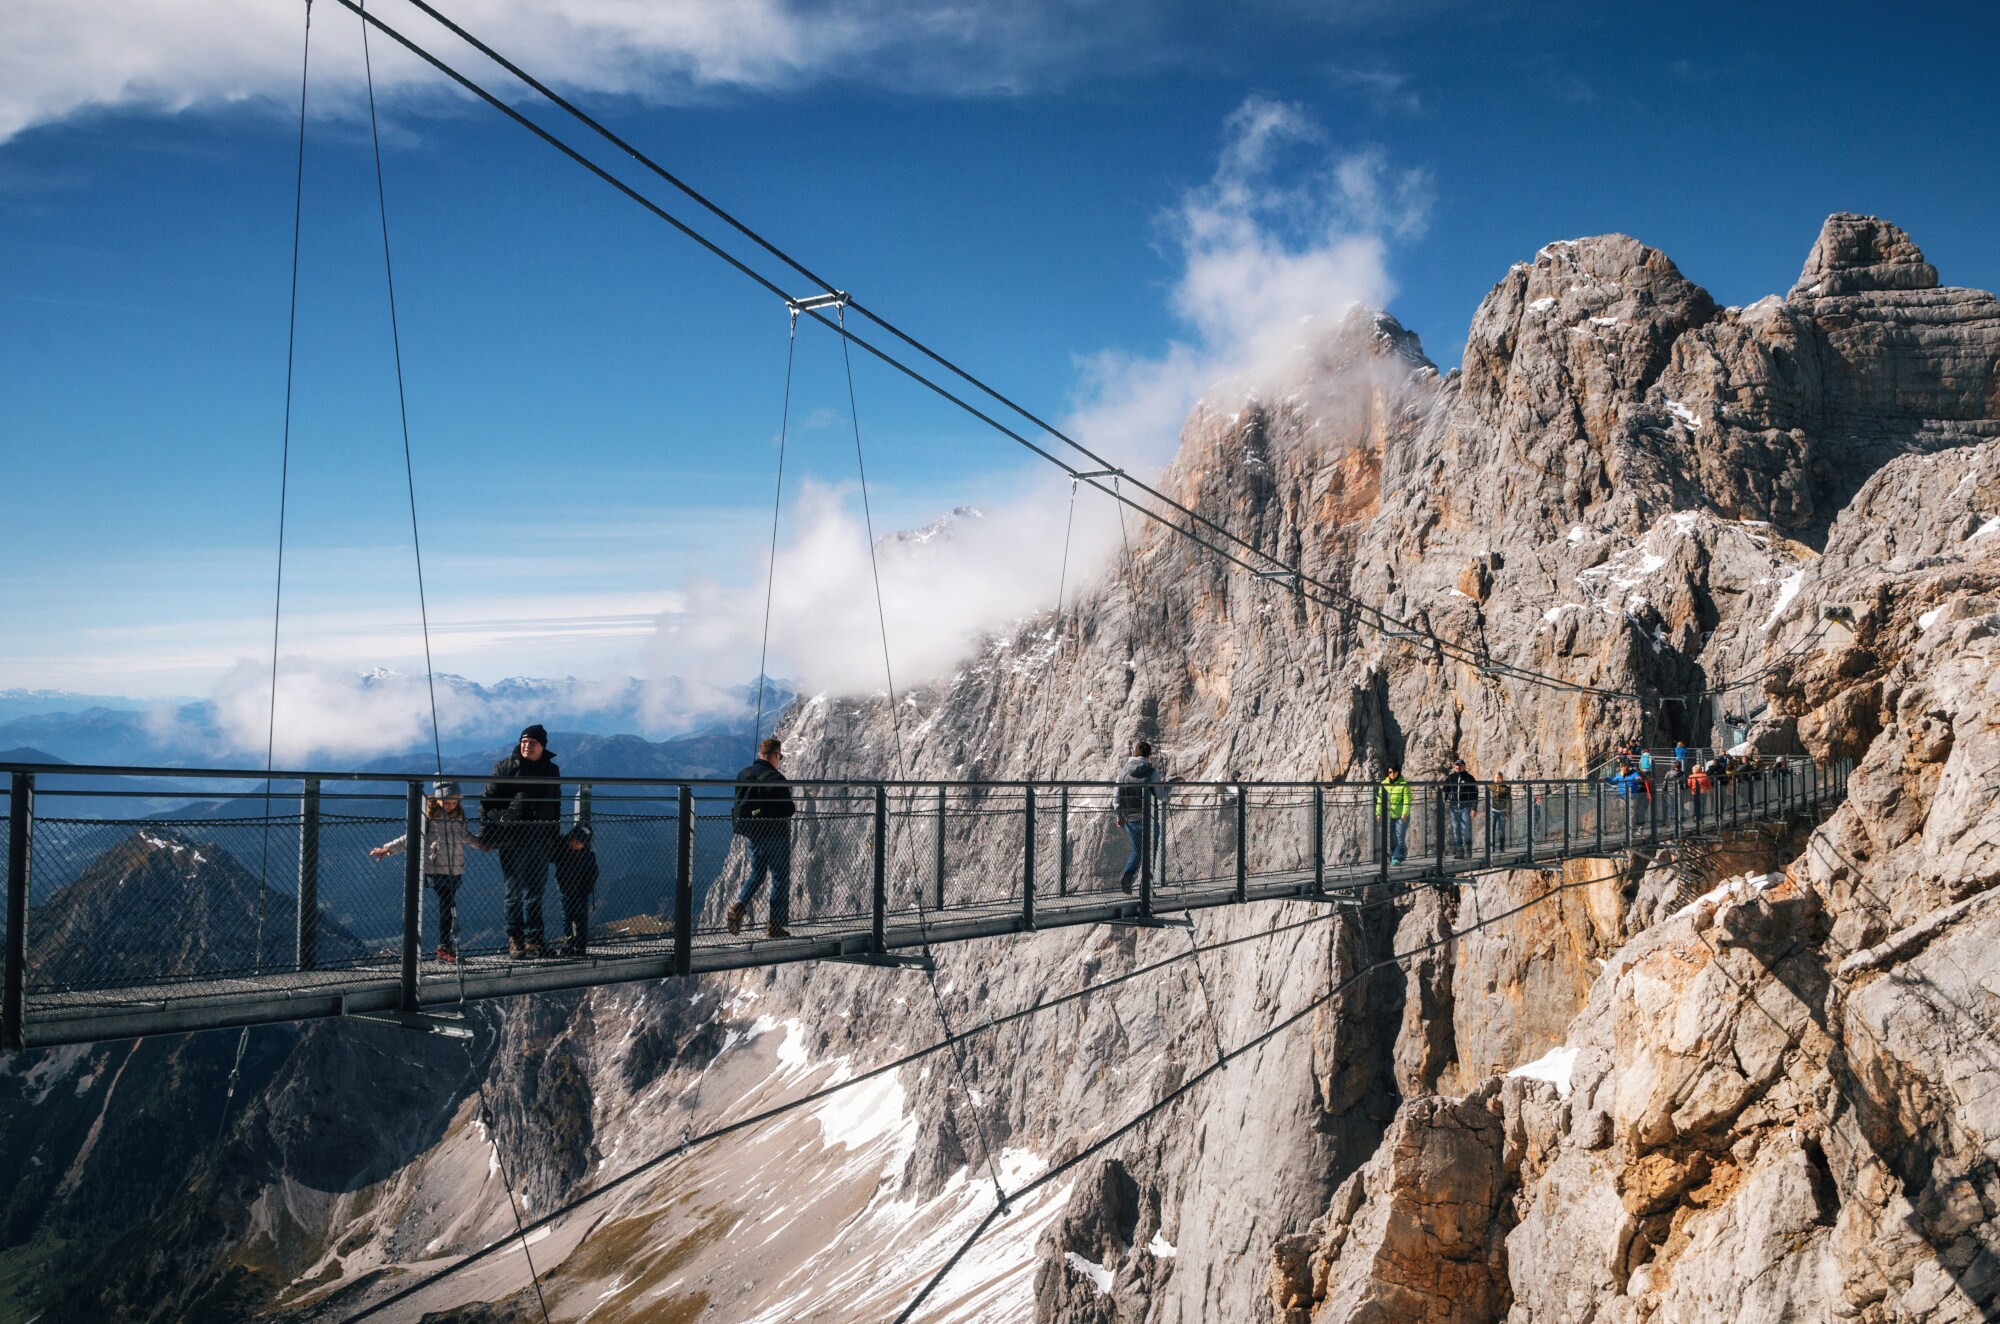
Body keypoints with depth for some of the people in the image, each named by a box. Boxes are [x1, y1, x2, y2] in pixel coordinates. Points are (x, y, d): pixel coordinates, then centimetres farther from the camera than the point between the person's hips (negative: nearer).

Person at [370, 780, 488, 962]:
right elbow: (412, 837, 3)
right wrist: (388, 849, -1)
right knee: (447, 904, -10)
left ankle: (446, 945, 10)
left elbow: (466, 836, 25)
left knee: (449, 905, 5)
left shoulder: (459, 815, 10)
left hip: (456, 869, 4)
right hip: (435, 868, -4)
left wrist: (481, 844, 11)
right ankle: (444, 947, -6)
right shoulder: (428, 814, -4)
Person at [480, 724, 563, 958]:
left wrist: (554, 838, 16)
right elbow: (488, 801, 1)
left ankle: (532, 939, 9)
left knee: (535, 891, 4)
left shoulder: (551, 771, 13)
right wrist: (486, 833, -5)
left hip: (540, 840, 3)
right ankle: (514, 939, 9)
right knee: (515, 891, 1)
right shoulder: (505, 768, 1)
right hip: (512, 838, -3)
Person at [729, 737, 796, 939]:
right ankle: (775, 926, 8)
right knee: (780, 878, 5)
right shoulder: (776, 779, -20)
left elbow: (739, 803, 10)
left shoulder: (743, 775, 2)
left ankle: (739, 905, 1)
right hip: (775, 835, -6)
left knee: (757, 872, 23)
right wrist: (794, 808, 1)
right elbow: (787, 809, -21)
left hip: (752, 834, 6)